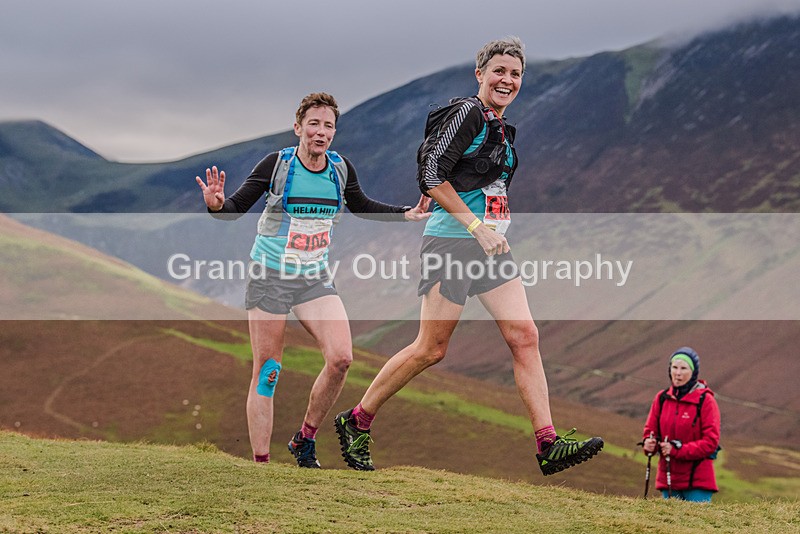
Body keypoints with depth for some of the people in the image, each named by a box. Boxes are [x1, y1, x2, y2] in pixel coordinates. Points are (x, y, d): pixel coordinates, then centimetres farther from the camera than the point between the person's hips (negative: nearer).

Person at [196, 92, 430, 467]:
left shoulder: (341, 169, 1)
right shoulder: (276, 164, -11)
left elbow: (362, 206, 20)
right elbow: (237, 208, -10)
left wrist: (407, 214, 11)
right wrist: (217, 204, -32)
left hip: (315, 279, 4)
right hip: (269, 277, -3)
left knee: (340, 357, -13)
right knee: (267, 372, -1)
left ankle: (305, 440, 6)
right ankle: (260, 462, 7)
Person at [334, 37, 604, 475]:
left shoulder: (504, 130, 17)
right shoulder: (467, 113, -10)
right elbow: (432, 175, -16)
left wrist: (497, 233, 18)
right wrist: (477, 227, -18)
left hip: (489, 246, 8)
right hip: (451, 243, -8)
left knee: (524, 336, -4)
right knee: (431, 349, -4)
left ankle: (548, 446, -7)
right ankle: (356, 422, 11)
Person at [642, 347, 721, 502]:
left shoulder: (705, 400, -6)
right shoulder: (662, 398, 7)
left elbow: (711, 442, -10)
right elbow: (650, 430, 13)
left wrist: (677, 450, -19)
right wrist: (649, 444, -11)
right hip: (668, 477, 4)